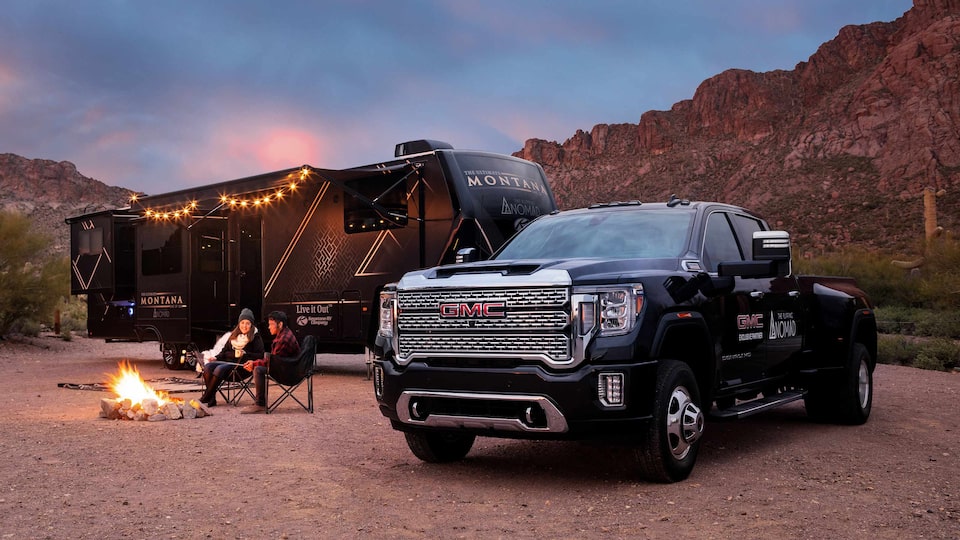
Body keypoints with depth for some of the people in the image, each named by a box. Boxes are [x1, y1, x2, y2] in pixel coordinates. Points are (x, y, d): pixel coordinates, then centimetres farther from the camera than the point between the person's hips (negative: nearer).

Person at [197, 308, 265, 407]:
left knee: (219, 369, -31)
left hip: (242, 366, -7)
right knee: (208, 367, -21)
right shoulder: (234, 335, 22)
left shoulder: (256, 337, 3)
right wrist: (216, 357, 6)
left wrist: (245, 354, -17)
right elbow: (225, 351, 24)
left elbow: (260, 355, -6)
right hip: (228, 362, 7)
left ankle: (205, 399, -22)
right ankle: (211, 399, -22)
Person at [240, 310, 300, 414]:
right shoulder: (284, 334, 13)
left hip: (289, 371, -11)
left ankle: (260, 405, -18)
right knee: (258, 366, 14)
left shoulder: (284, 339, -21)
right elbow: (272, 358, 14)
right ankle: (262, 402, 9)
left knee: (258, 370, -20)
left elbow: (272, 360, -19)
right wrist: (254, 363, 5)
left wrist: (254, 364, -11)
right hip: (286, 367, 11)